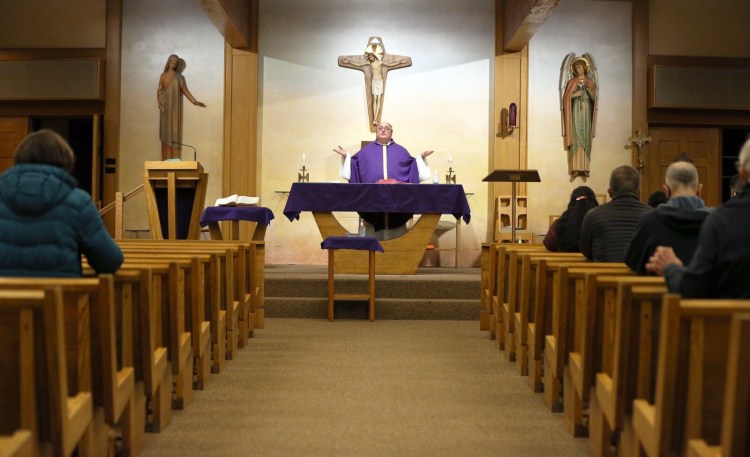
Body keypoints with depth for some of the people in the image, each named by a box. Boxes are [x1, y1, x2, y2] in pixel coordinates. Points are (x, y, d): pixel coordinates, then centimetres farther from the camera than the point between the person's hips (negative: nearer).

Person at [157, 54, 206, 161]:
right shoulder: (163, 76, 7)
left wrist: (195, 101, -12)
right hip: (165, 106, 1)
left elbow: (185, 90, 0)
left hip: (175, 107, -1)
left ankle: (175, 159, -6)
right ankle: (166, 159, -1)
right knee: (165, 130, -1)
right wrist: (160, 104, -10)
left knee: (175, 129, -4)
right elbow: (159, 91, 4)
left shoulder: (179, 77, 6)